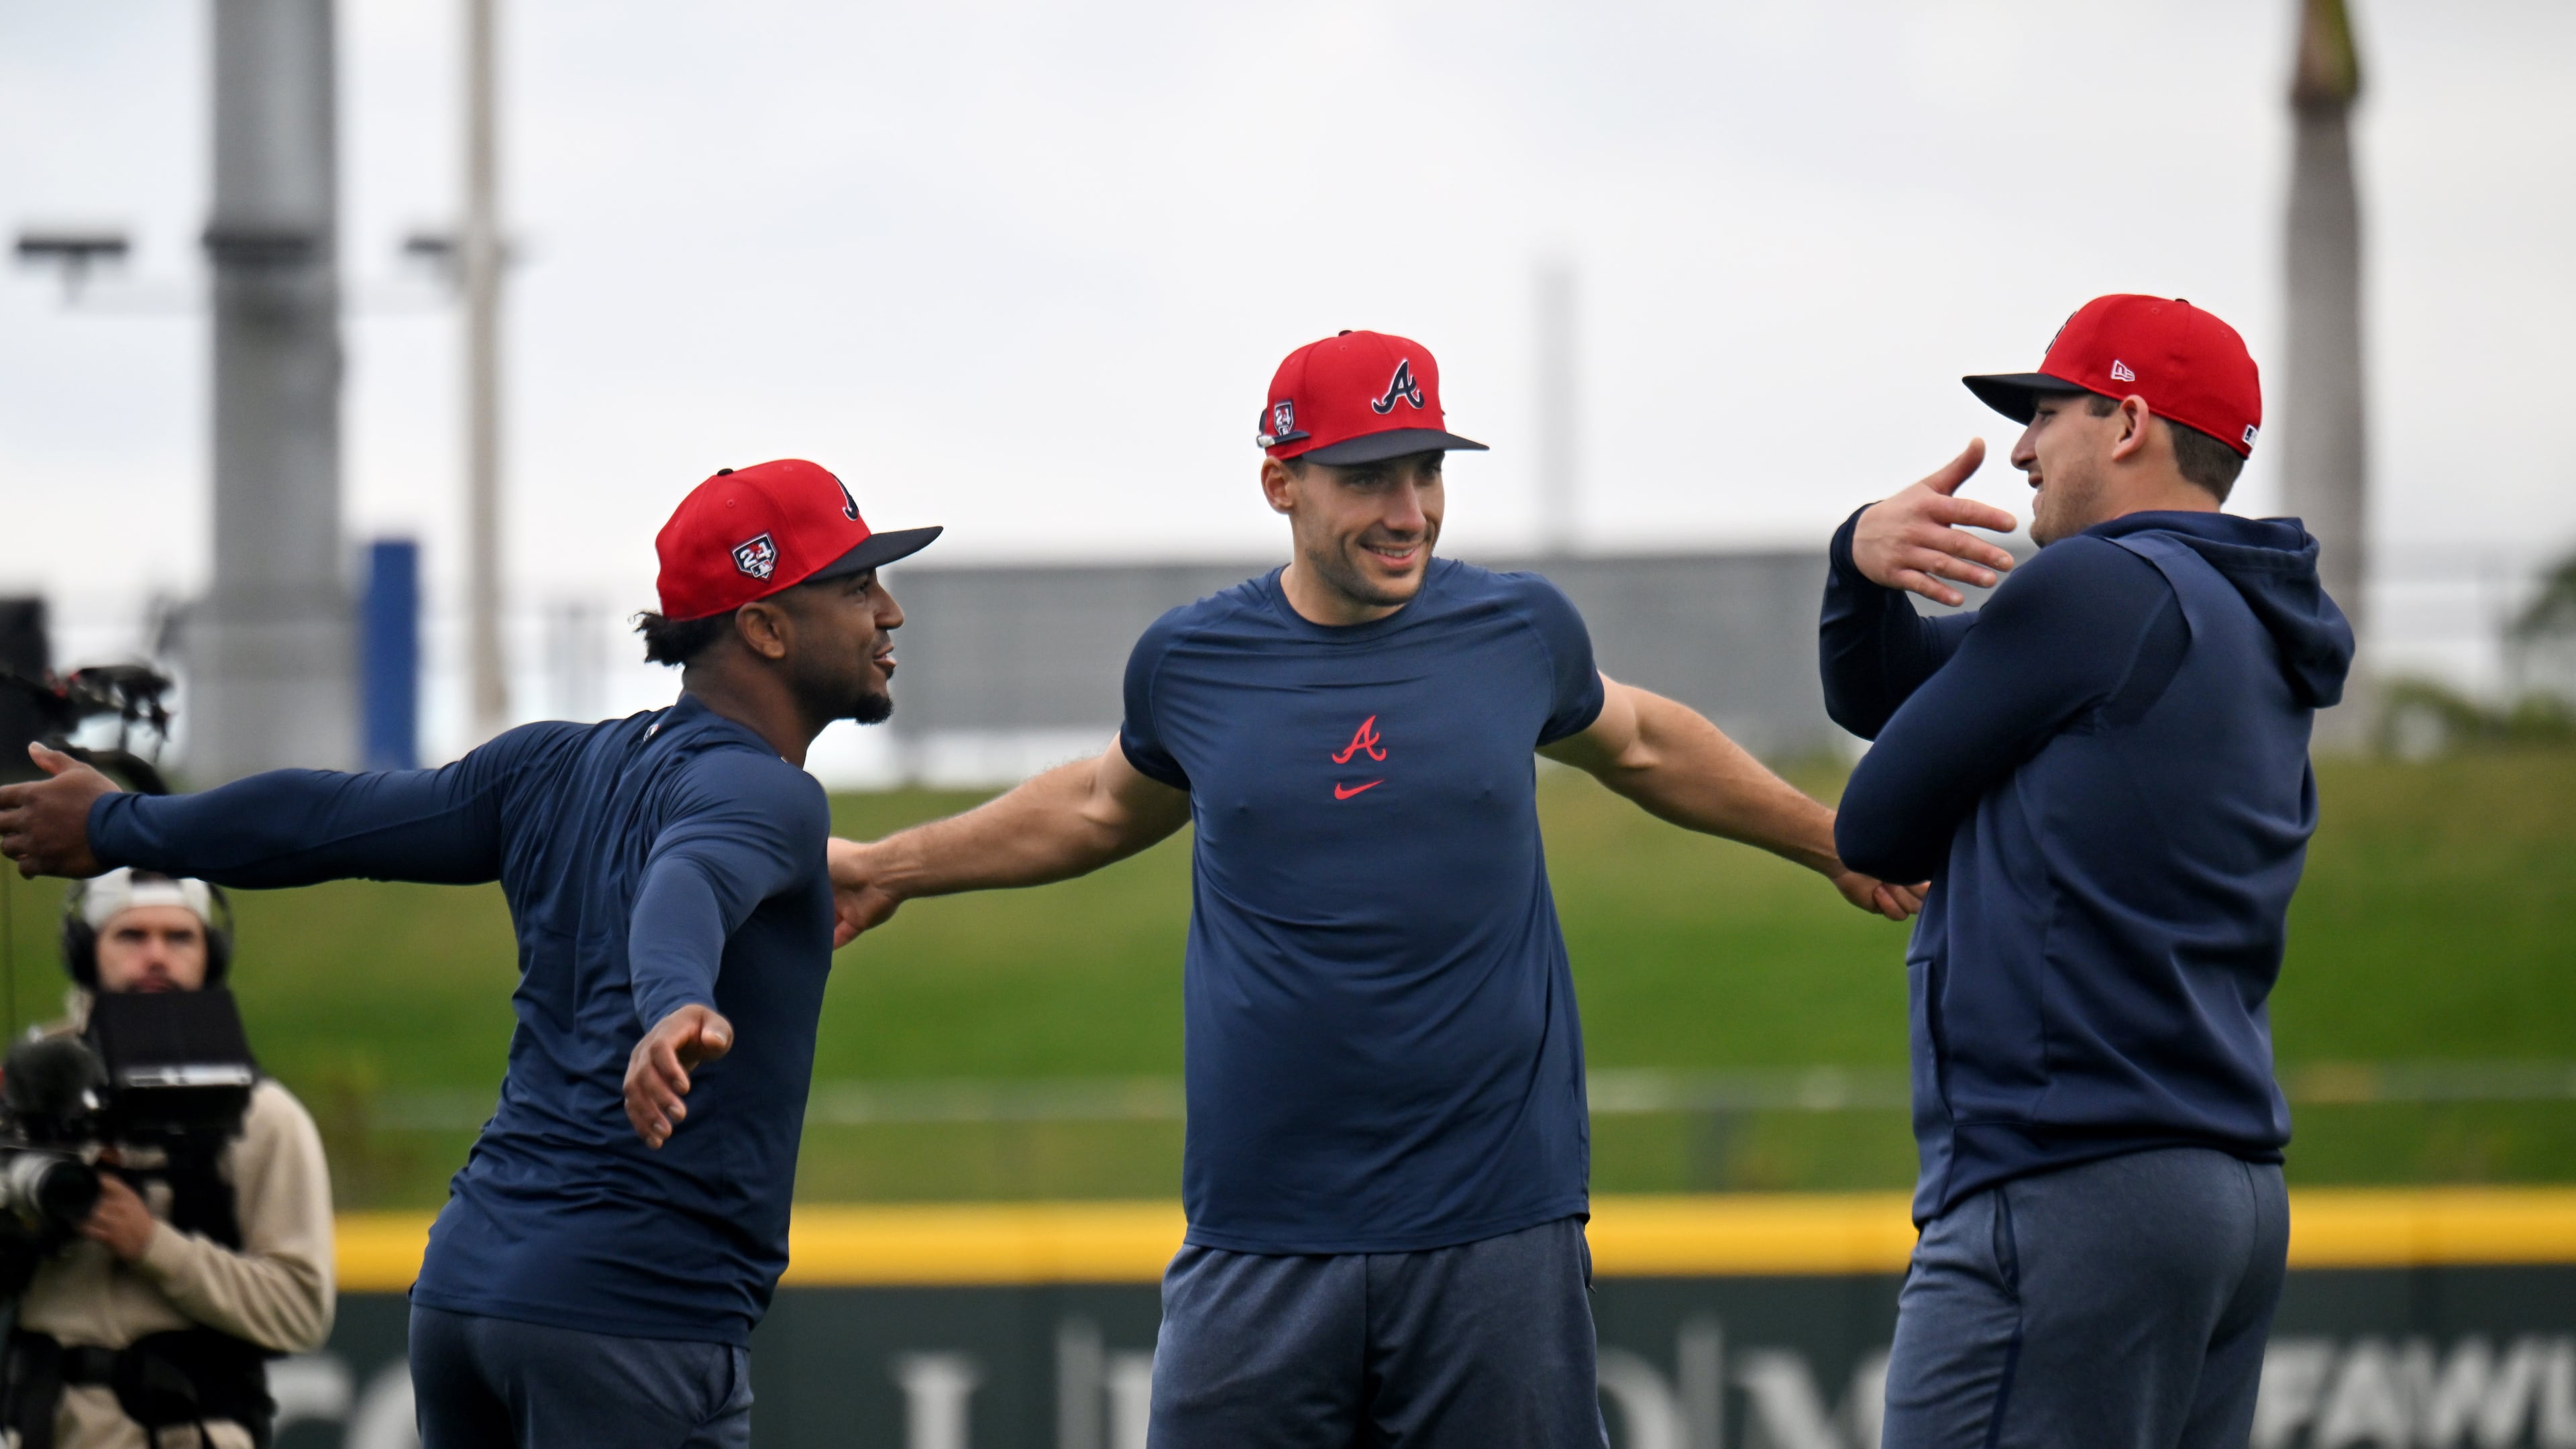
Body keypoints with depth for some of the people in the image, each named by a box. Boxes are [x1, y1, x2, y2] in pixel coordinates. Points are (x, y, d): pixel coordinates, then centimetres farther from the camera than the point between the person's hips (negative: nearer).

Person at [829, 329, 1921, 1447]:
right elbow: (1109, 806, 27)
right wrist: (887, 870, 34)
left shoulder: (1518, 632, 6)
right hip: (1261, 1244, 0)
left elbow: (1639, 747, 27)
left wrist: (1834, 843, 36)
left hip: (1498, 1233, 0)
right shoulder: (1191, 663, 6)